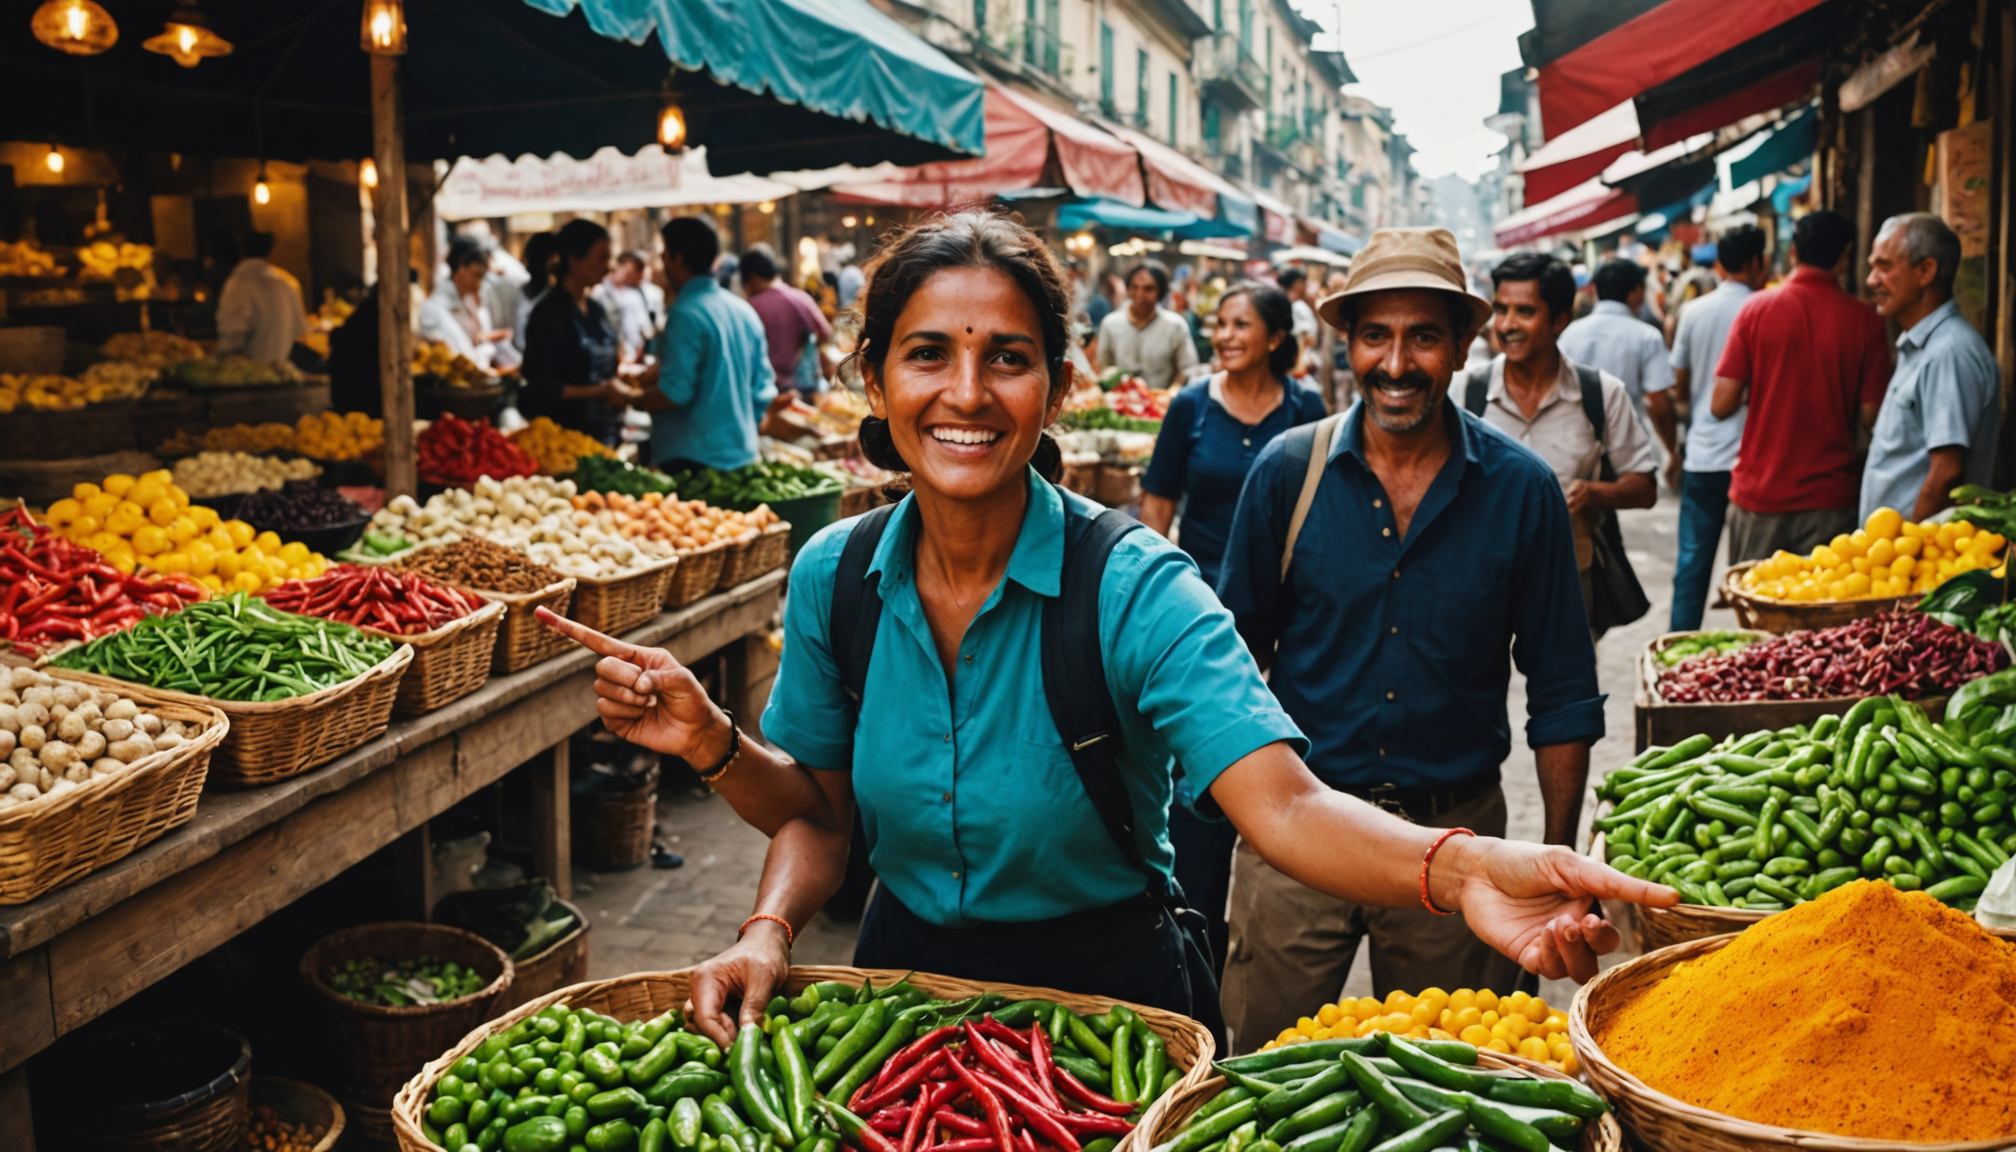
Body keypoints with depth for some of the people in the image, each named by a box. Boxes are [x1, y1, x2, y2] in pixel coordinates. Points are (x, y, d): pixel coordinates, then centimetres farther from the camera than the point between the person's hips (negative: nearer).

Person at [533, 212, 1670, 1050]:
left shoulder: (1132, 588, -22)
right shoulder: (837, 576, -9)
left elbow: (1285, 804, -34)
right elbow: (820, 811, 2)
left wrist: (1460, 867, -53)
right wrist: (718, 749, -20)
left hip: (1106, 999, -3)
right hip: (905, 981, 4)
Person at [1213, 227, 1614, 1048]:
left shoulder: (1520, 489, -4)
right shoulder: (1287, 471, -4)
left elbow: (1562, 692, 3)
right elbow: (1235, 653, 5)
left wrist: (1559, 854, 1)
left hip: (1457, 831, 0)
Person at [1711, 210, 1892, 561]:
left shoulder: (1757, 308, -5)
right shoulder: (1865, 320, -4)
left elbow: (1721, 405, -7)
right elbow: (1870, 417, -3)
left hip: (1760, 494, 0)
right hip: (1831, 496, 0)